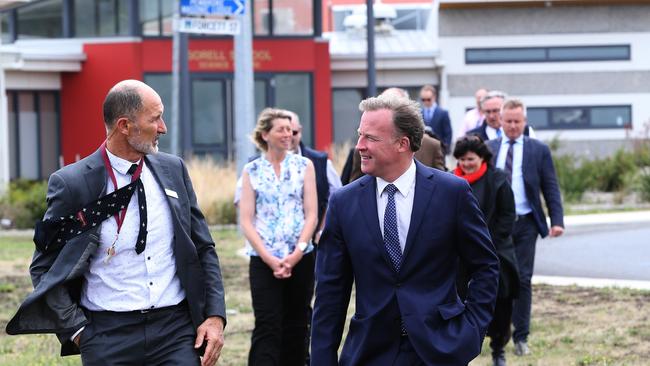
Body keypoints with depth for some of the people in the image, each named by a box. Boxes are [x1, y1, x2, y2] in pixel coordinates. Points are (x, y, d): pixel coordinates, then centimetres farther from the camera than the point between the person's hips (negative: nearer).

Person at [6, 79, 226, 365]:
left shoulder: (173, 169, 7)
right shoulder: (72, 184, -5)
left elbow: (203, 248, 13)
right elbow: (43, 268, 1)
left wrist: (215, 315, 3)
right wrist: (77, 330, -6)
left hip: (176, 331, 3)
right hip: (108, 336, -3)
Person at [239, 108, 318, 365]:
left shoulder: (304, 165, 5)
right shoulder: (251, 171, 3)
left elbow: (311, 214, 1)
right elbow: (246, 221, -1)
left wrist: (296, 254, -11)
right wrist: (269, 259, -11)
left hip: (301, 258, 2)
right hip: (263, 261, -2)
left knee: (296, 327, 9)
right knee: (267, 330, -8)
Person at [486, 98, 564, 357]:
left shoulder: (539, 150, 4)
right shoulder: (488, 149, 7)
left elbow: (551, 188, 3)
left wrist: (557, 220, -7)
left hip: (525, 223, -1)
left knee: (523, 280, 1)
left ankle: (521, 337, 8)